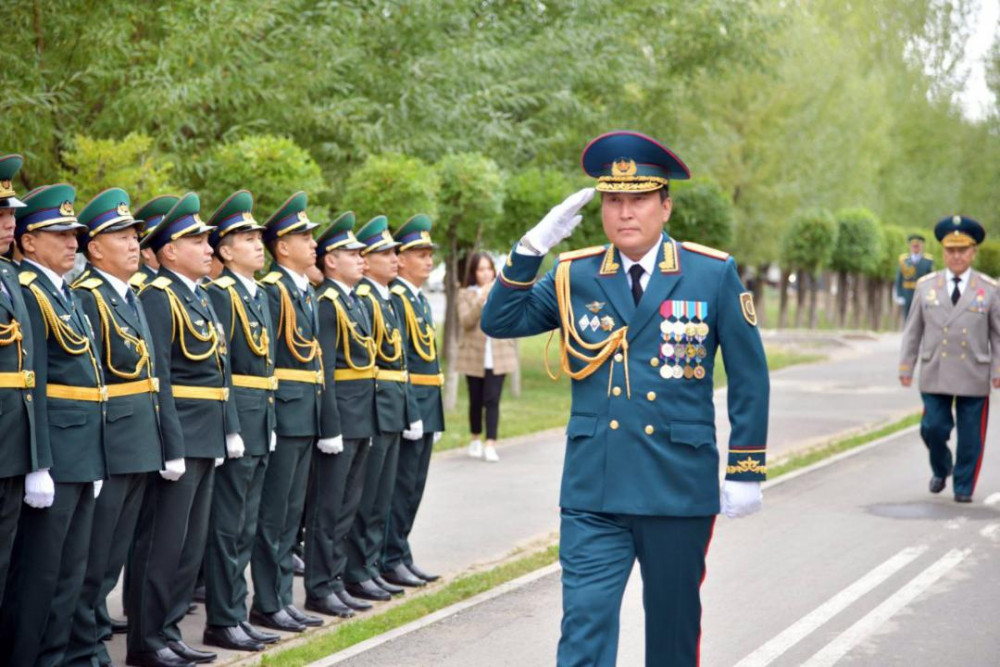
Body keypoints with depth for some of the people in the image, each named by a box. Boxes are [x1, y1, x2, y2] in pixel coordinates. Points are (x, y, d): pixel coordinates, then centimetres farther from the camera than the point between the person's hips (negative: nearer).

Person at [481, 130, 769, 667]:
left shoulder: (714, 274, -1)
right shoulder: (574, 276, 5)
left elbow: (748, 377, 2)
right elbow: (498, 322, 0)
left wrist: (745, 470, -1)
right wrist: (532, 248, -11)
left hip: (679, 487, 0)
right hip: (593, 488, 1)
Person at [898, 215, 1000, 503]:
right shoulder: (925, 286, 6)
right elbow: (913, 330, 9)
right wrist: (906, 367, 6)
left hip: (974, 377, -1)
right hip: (935, 376, 1)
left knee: (970, 436, 2)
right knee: (933, 428, -1)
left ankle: (963, 487, 18)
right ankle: (941, 469, 28)